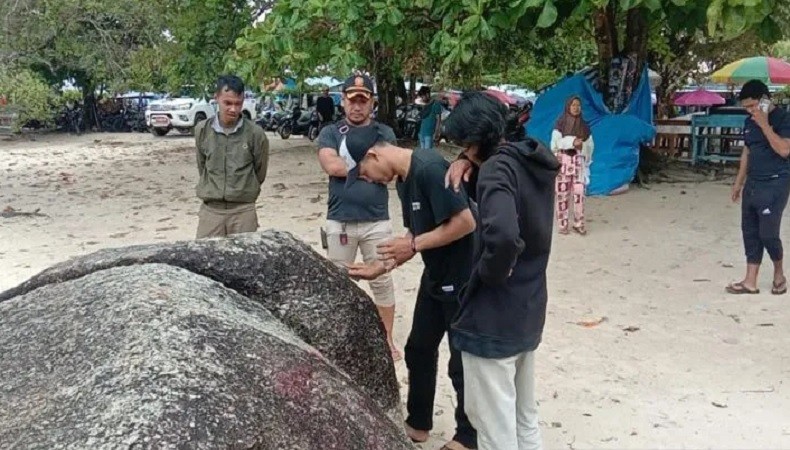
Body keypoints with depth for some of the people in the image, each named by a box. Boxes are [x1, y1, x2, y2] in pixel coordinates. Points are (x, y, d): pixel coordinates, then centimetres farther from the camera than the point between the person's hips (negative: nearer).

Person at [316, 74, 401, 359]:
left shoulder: (384, 133, 6)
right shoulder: (331, 133, 4)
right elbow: (330, 166, -14)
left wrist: (348, 166, -8)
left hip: (377, 221, 0)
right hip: (339, 221, 0)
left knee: (382, 282, 8)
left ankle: (387, 339, 20)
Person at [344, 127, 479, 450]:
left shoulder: (429, 169, -23)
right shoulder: (403, 180, 7)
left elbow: (466, 222, -27)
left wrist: (413, 245, -20)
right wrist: (379, 268, 5)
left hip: (463, 278, -9)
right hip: (435, 275, 9)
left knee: (462, 360, 5)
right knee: (419, 350, 16)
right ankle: (418, 424, 34)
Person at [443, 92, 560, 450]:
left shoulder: (498, 168, -21)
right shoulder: (531, 160, 5)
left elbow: (502, 236, -39)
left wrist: (489, 272, -19)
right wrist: (468, 163, 4)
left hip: (493, 317, -9)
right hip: (528, 311, 9)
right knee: (524, 418, 22)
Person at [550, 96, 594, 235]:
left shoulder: (584, 125, 9)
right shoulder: (560, 124, -1)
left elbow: (590, 145, 10)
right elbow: (556, 142, -10)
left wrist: (582, 146, -9)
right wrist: (573, 142, -20)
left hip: (579, 162, 2)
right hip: (563, 161, -2)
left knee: (579, 193, -5)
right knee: (563, 193, -2)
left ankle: (578, 224, 5)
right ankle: (562, 225, 5)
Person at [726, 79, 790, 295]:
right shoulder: (749, 122, 11)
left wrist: (764, 124, -21)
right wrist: (739, 182, 18)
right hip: (752, 184, 7)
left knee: (768, 233, -6)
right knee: (750, 232, 7)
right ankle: (750, 281, 12)